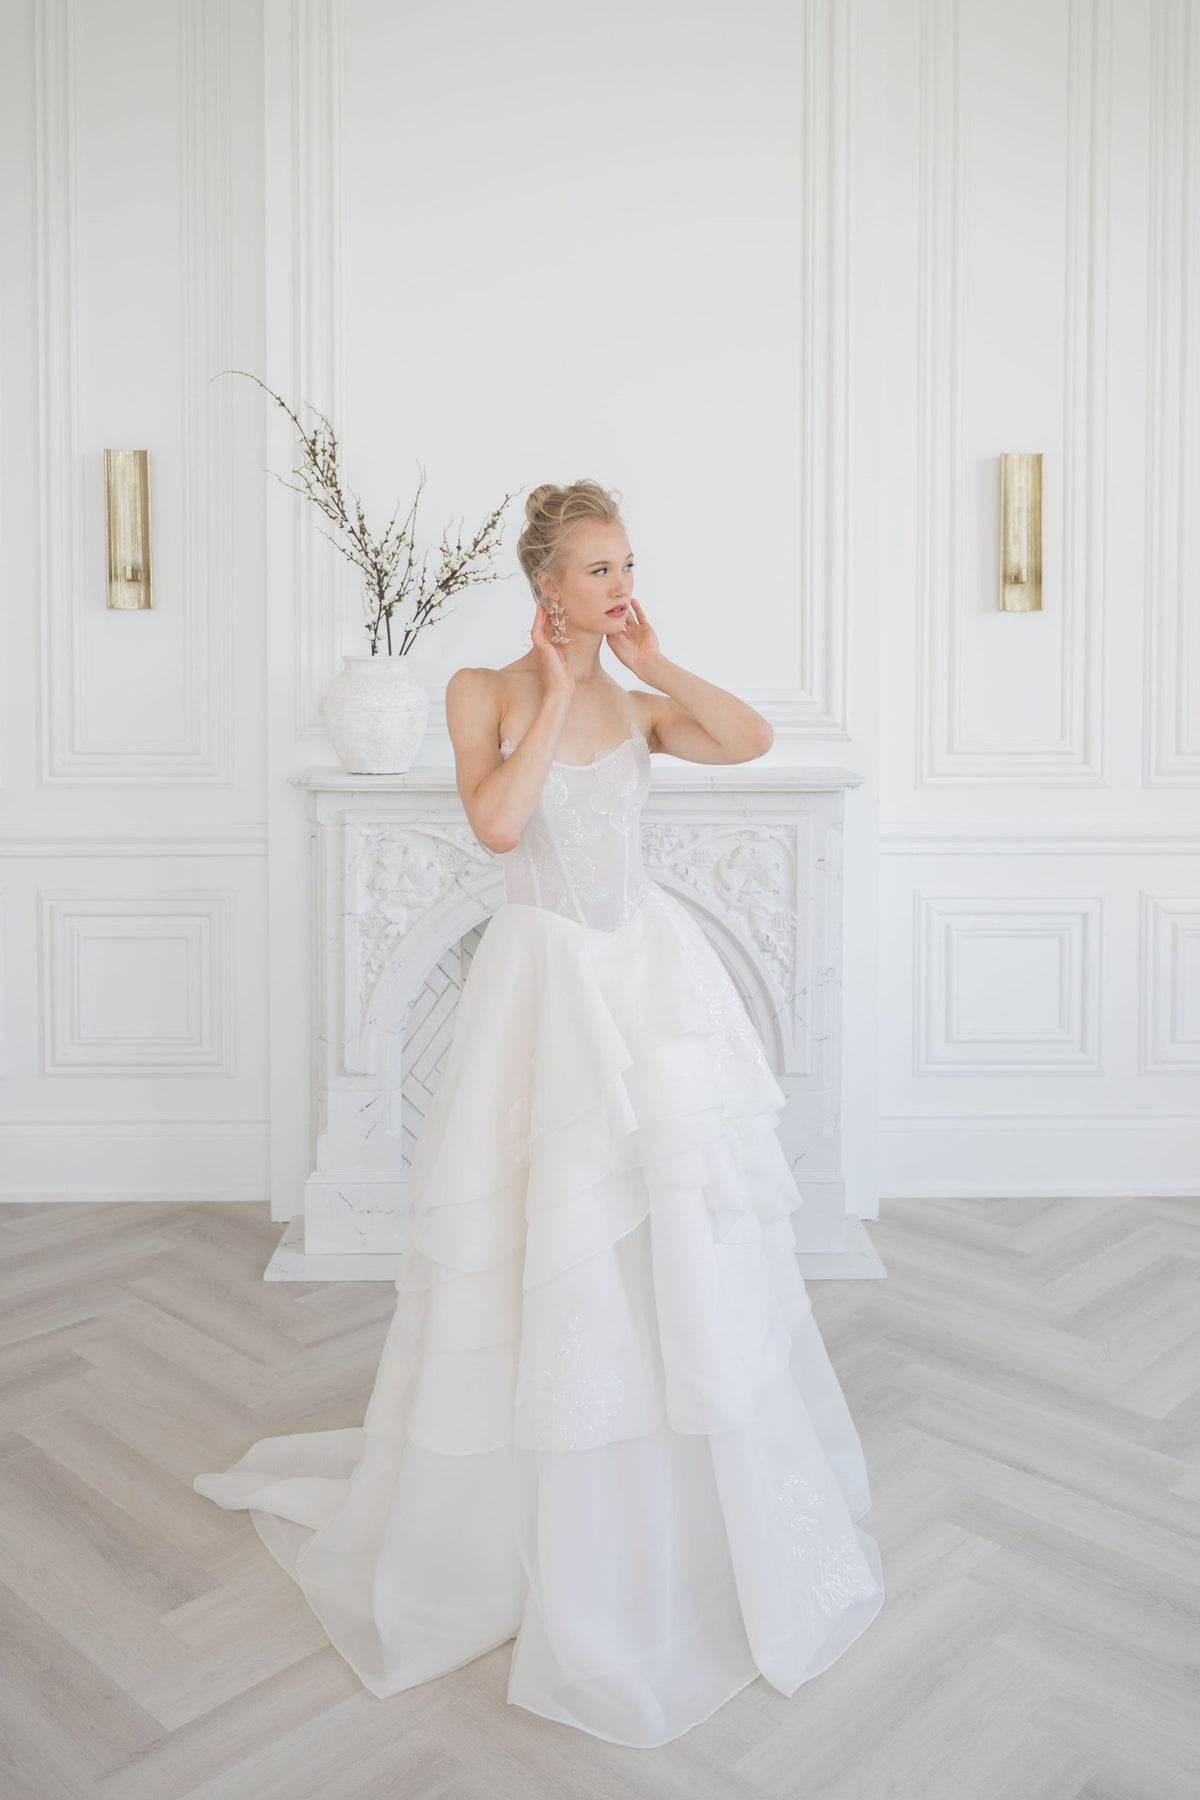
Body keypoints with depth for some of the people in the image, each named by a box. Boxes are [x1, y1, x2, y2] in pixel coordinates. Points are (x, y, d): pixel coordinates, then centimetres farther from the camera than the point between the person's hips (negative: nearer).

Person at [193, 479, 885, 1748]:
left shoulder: (640, 706, 8)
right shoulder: (486, 691, -3)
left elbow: (753, 738, -10)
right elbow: (497, 821, -20)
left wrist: (648, 661, -5)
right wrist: (558, 691, -12)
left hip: (655, 975, 4)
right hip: (547, 979, -4)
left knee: (680, 1237, 10)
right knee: (546, 1248, 4)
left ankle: (694, 1494, 33)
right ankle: (534, 1509, 27)